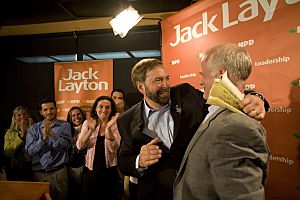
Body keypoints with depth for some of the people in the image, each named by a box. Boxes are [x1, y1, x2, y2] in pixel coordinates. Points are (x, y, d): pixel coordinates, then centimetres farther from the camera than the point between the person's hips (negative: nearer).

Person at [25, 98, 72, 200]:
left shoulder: (64, 125, -1)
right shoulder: (34, 128, 3)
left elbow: (66, 145, -15)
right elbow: (30, 150, -7)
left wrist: (51, 133, -26)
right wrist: (43, 137, -22)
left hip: (59, 172, -1)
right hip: (39, 173, 2)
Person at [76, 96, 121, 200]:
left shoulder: (115, 125, -6)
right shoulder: (88, 123, -2)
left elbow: (113, 148, -18)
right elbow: (79, 146, -11)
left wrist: (108, 128, -29)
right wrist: (91, 130, -25)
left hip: (109, 170, -1)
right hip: (90, 170, 1)